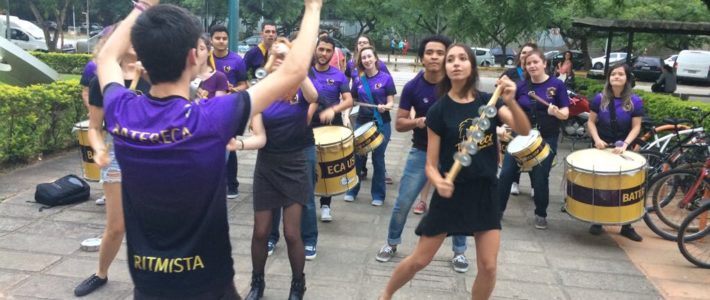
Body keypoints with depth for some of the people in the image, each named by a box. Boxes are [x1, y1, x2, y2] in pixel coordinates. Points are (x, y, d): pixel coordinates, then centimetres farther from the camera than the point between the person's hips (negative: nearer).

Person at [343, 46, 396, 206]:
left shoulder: (386, 78, -5)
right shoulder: (359, 80, 5)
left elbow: (391, 103, -7)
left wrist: (385, 107, -28)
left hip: (381, 124, -3)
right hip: (361, 123, 3)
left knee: (378, 159, 4)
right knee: (357, 158, 8)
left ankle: (378, 195, 16)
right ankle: (352, 191, 23)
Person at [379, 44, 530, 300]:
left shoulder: (488, 101, -1)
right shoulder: (438, 111, -9)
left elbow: (524, 131, -14)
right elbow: (431, 164, -8)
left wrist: (511, 102, -32)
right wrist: (439, 182, -29)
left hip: (485, 191, 3)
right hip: (452, 192, -3)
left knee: (488, 267, 4)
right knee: (419, 260, 6)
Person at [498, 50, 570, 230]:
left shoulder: (557, 84, -5)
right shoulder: (522, 86, 3)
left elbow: (565, 114, -6)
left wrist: (556, 112, -27)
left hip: (546, 139, -2)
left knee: (540, 178, 3)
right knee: (506, 173, -1)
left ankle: (541, 214, 23)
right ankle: (498, 209, 15)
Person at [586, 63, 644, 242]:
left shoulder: (635, 102, -5)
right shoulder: (599, 98, -2)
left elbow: (636, 127, -6)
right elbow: (591, 122, 1)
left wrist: (625, 144, -20)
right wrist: (597, 139, -15)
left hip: (622, 149, 0)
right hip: (601, 147, 1)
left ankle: (627, 226, 15)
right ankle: (597, 221, 16)